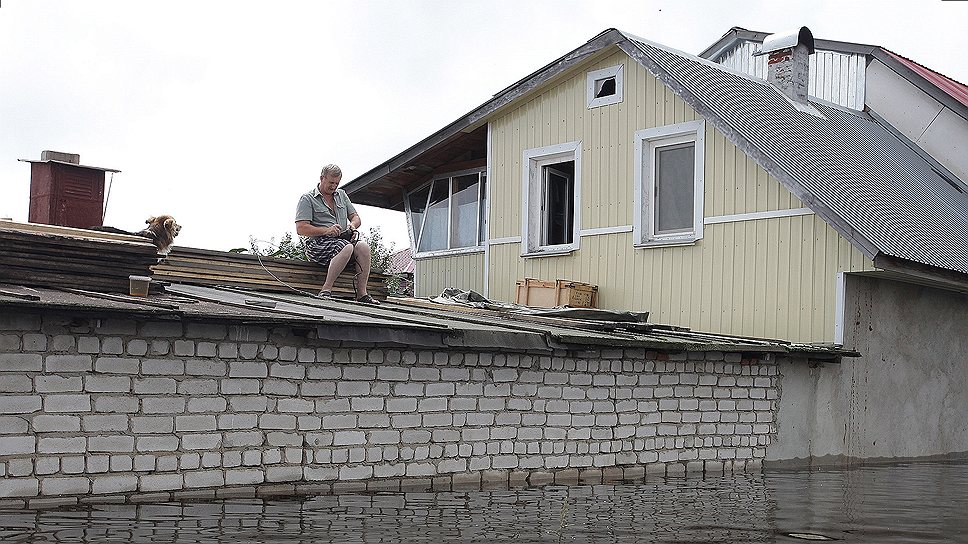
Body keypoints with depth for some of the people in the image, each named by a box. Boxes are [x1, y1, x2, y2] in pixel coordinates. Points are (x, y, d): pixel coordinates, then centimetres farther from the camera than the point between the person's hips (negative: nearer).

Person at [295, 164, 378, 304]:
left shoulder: (341, 195, 23)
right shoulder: (308, 199, 3)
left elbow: (355, 217, 23)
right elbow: (300, 229, -7)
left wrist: (353, 225, -3)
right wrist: (326, 231, -18)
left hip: (343, 239, 6)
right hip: (318, 243, -6)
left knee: (363, 246, -26)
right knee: (347, 248, -36)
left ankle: (361, 294, -26)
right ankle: (326, 290, -34)